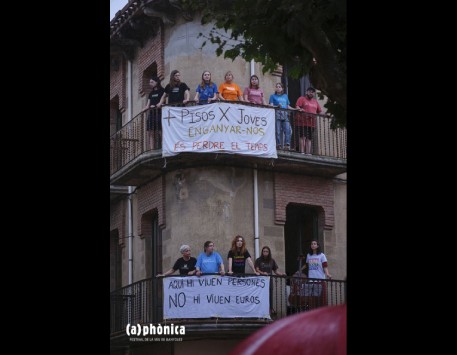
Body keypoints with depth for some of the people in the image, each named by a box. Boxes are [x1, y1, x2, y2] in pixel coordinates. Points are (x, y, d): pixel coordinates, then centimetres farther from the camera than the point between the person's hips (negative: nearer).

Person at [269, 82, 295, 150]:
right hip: (277, 113, -3)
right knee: (278, 131, -10)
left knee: (288, 130, -14)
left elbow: (288, 106, 23)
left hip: (285, 114, 3)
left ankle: (287, 145, -18)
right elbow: (271, 105, 2)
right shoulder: (273, 96, 14)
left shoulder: (285, 96, 24)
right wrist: (277, 106, -18)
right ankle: (278, 145, -8)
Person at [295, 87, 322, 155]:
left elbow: (319, 111, 24)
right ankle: (302, 152, -16)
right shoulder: (302, 99, 7)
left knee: (309, 139, 4)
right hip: (302, 123, -5)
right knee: (302, 137, -12)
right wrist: (300, 109, -27)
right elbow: (297, 107, -7)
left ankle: (308, 153, 4)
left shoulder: (315, 101, 23)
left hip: (312, 123, 5)